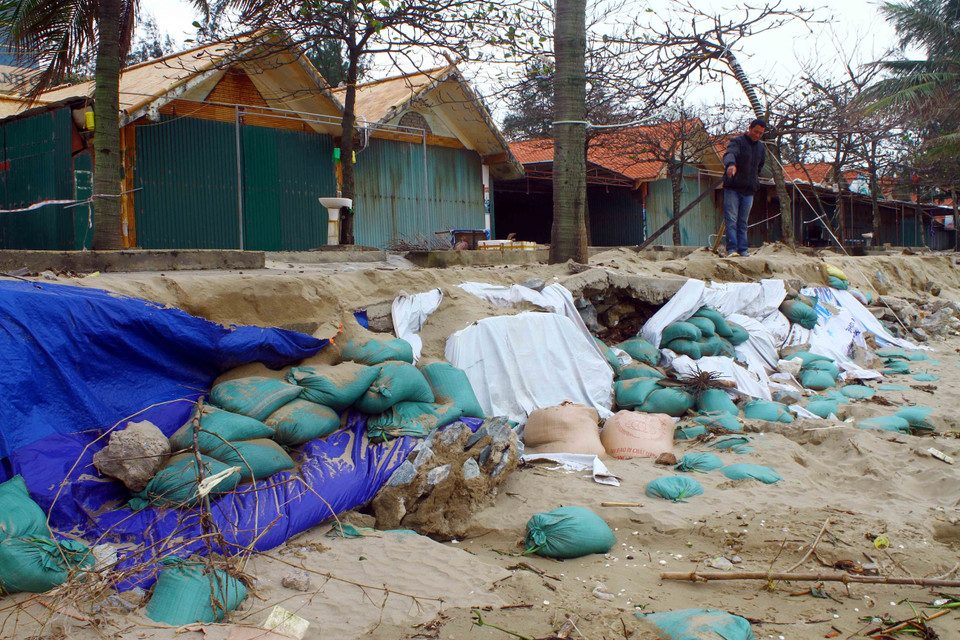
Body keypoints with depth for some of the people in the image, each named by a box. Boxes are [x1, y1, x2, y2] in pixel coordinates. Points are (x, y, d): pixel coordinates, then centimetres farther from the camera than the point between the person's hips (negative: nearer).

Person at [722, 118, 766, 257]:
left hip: (749, 190, 5)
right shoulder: (737, 141, -4)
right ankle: (731, 249, -14)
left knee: (743, 223, 6)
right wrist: (731, 164, -48)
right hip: (732, 188, -5)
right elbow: (730, 154, -27)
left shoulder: (760, 147, 15)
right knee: (731, 220, -10)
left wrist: (755, 182, 16)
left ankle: (743, 251, 6)